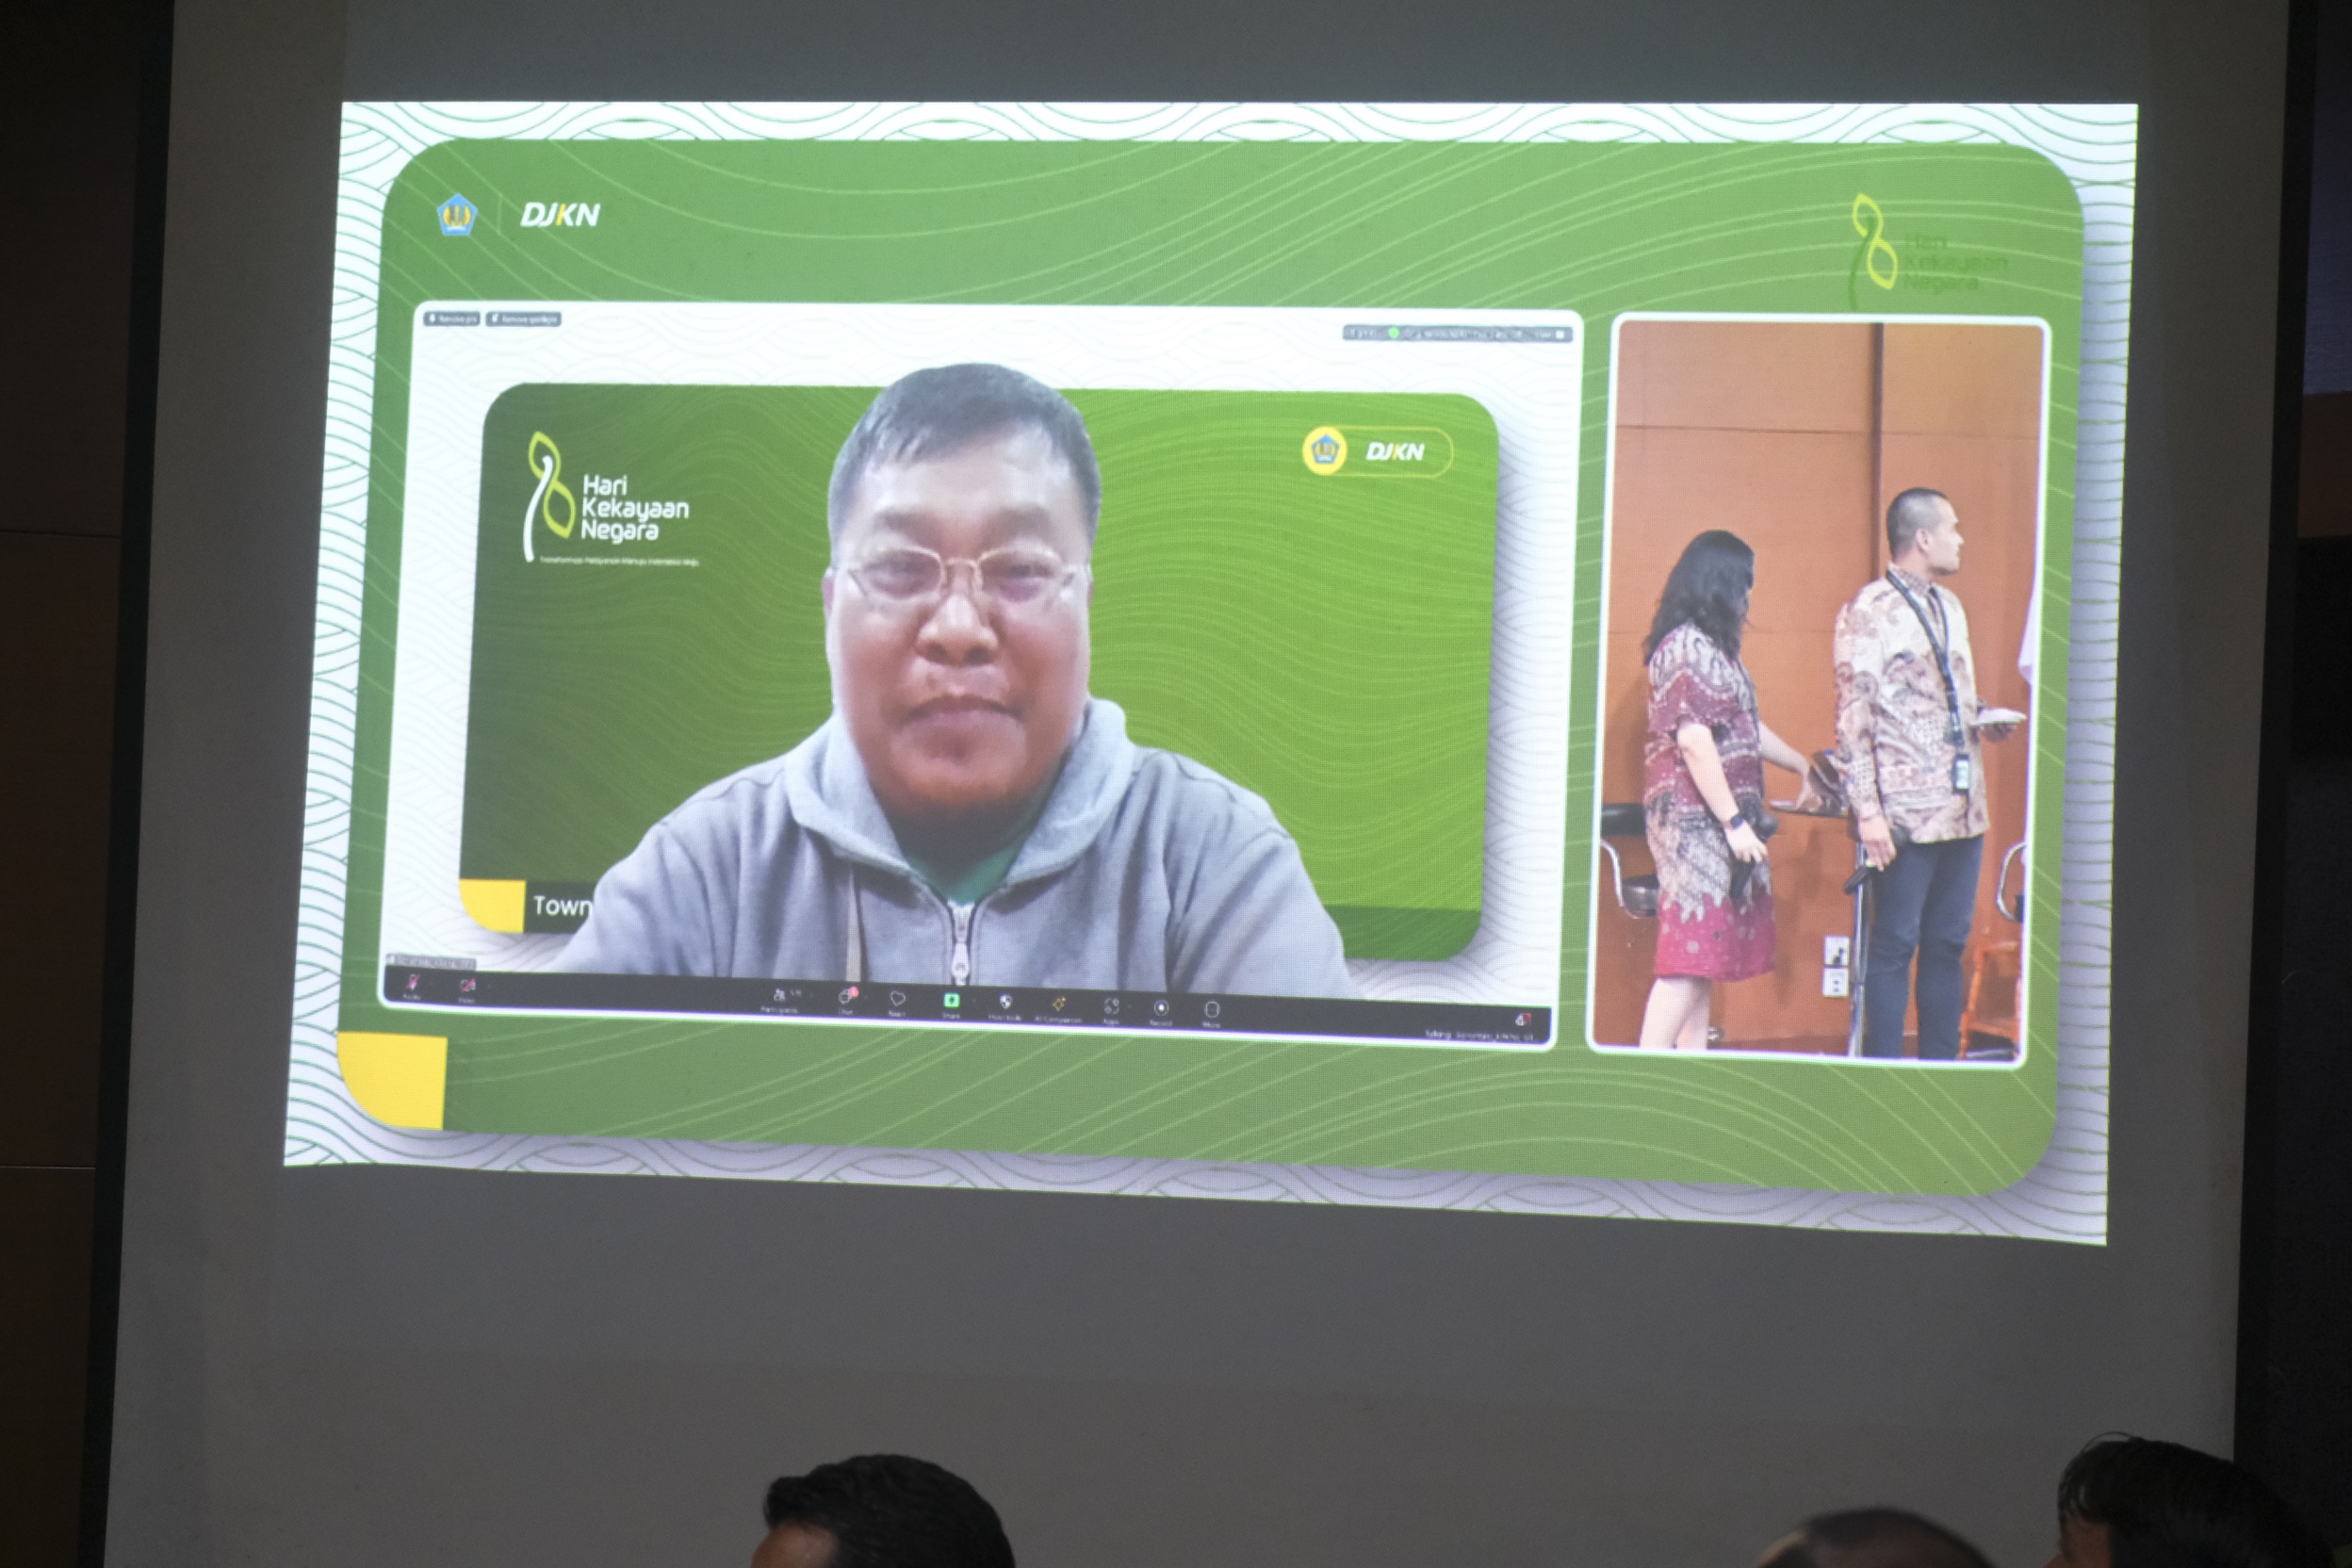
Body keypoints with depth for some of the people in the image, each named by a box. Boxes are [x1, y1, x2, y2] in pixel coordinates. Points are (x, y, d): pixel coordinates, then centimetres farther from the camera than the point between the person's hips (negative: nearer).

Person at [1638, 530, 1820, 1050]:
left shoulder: (1711, 647, 17)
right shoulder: (1688, 646, -14)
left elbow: (1745, 727, 29)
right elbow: (1693, 739, -20)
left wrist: (1804, 769, 38)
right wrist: (1734, 822, -20)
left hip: (1716, 825, 10)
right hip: (1696, 819, -10)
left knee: (1706, 956, 9)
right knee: (1690, 956, -13)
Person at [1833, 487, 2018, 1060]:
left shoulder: (1950, 607, 17)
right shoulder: (1867, 612, -7)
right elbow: (1854, 718, -11)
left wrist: (1988, 724, 5)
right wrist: (1868, 812, -18)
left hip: (1963, 810, 7)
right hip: (1905, 815, -7)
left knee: (1948, 946, 9)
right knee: (1894, 947, -4)